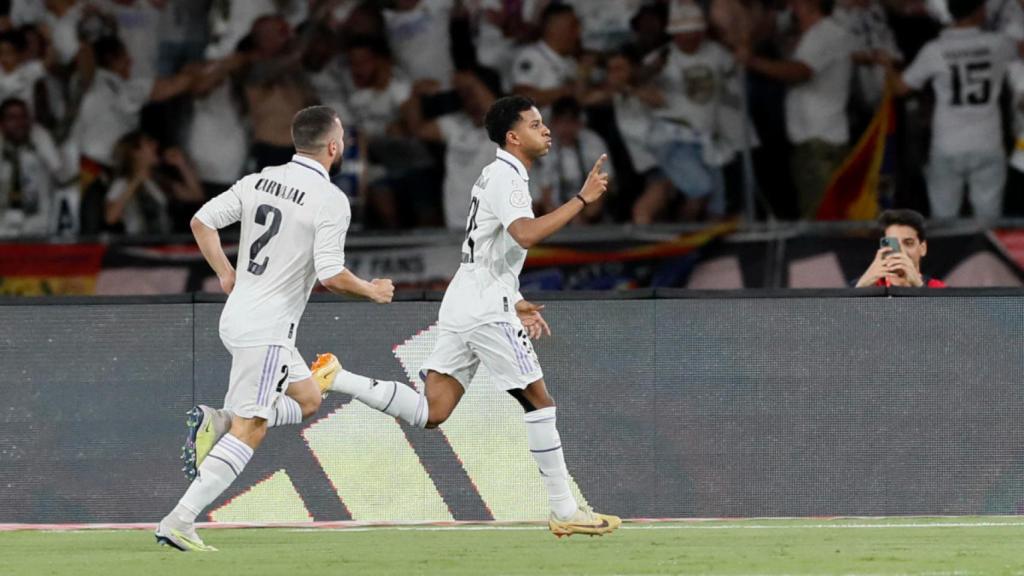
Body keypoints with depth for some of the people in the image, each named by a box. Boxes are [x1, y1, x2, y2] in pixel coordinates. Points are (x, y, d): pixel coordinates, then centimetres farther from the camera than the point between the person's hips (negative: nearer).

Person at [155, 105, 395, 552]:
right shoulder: (330, 200, -14)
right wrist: (372, 292, -1)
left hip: (237, 315, 8)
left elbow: (202, 221, 8)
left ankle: (216, 423, 3)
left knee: (306, 400, 22)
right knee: (250, 430, -6)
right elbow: (331, 275, -20)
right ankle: (179, 522, -13)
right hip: (267, 329, -8)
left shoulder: (259, 181, 7)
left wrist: (226, 273, 18)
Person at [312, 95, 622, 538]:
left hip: (462, 303, 9)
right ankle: (565, 511, 0)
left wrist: (516, 302, 28)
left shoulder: (499, 176, 20)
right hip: (486, 309, -9)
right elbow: (526, 235, -30)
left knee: (430, 412, 3)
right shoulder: (505, 177, -12)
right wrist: (583, 199, -26)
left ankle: (335, 378, -3)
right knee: (538, 400, -3)